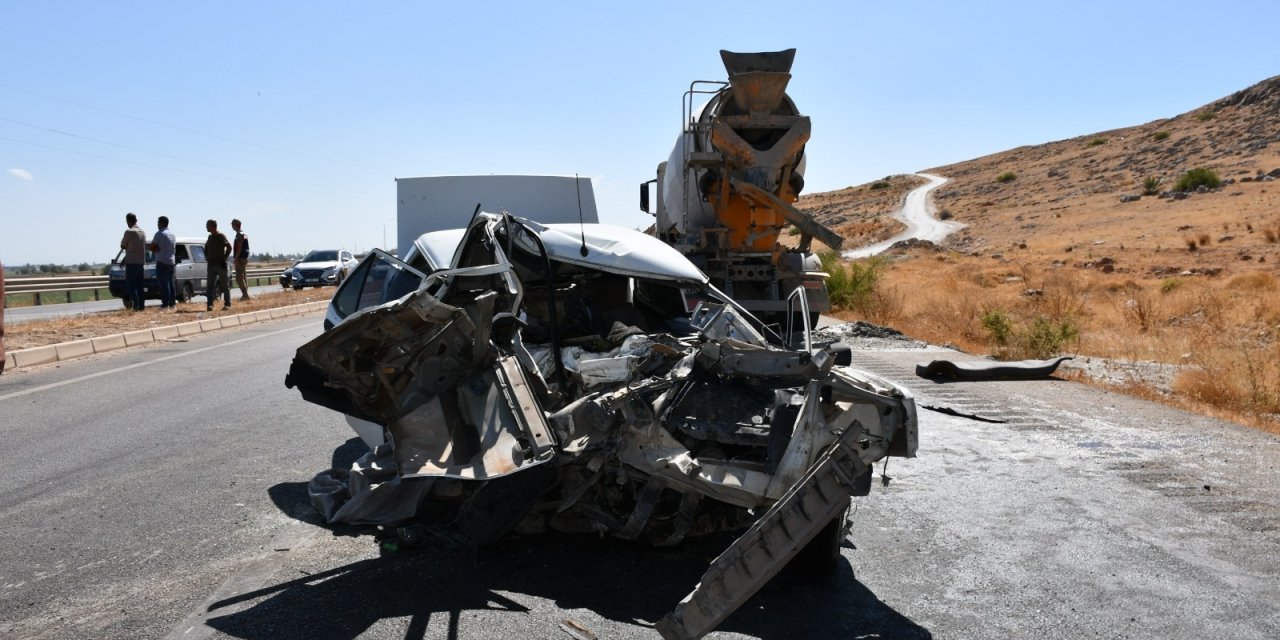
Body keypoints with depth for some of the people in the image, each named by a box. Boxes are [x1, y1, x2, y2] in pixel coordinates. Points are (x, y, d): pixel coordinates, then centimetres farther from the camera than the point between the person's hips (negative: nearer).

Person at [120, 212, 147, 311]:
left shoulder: (129, 232, -12)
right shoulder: (142, 232, 11)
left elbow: (123, 246, -3)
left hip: (131, 262, -7)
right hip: (141, 261, 7)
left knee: (131, 285, -4)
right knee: (139, 285, 10)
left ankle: (136, 305, -11)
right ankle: (141, 305, 9)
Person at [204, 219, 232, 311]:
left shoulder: (220, 236, -9)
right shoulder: (210, 237, 13)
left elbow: (229, 247, -17)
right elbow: (206, 248, 27)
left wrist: (224, 258, -16)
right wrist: (207, 257, 13)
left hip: (220, 264, -7)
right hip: (211, 264, 7)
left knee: (224, 284, 0)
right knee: (210, 285, 0)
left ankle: (227, 304, 6)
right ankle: (210, 304, -1)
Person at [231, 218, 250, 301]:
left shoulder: (239, 235, -13)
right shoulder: (244, 234, 17)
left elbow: (239, 248, -19)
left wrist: (236, 259, -20)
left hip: (240, 259, -10)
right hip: (245, 258, 10)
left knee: (239, 278, -11)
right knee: (244, 277, 11)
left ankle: (245, 295, -15)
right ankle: (245, 295, 11)